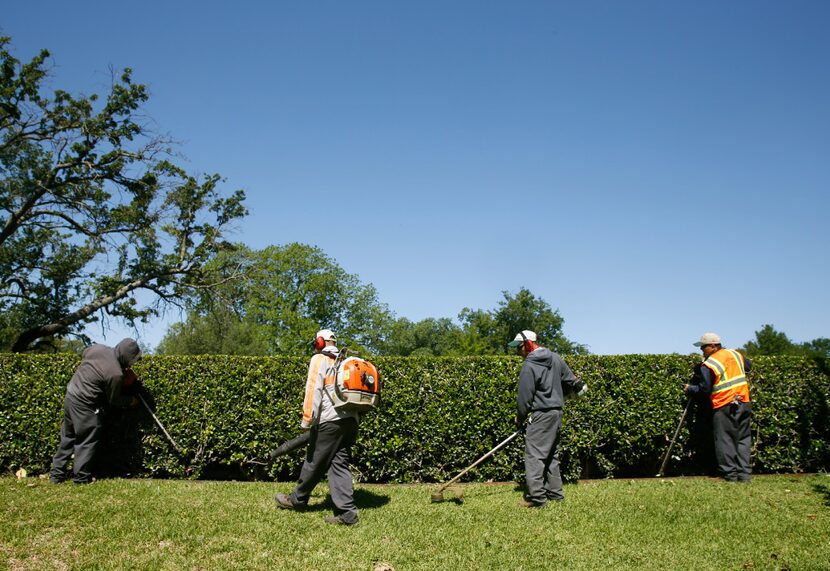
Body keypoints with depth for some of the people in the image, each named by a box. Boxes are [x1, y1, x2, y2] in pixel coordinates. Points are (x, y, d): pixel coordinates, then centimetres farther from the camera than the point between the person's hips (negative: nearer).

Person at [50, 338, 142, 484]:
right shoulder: (116, 374, -22)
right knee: (87, 441, 7)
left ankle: (56, 474, 28)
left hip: (70, 395, 9)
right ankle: (81, 477, 15)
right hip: (85, 406, -8)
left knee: (68, 437, 20)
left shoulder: (97, 347, -4)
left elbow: (84, 353, 22)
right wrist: (131, 400, 9)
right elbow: (114, 400, -8)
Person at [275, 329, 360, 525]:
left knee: (315, 462, 8)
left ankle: (297, 499, 25)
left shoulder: (319, 359, -1)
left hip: (330, 420, -7)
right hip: (351, 420, 7)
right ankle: (347, 512, -1)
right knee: (339, 465, 6)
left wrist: (307, 420, -12)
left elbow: (313, 390, -12)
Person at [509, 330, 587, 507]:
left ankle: (536, 497, -9)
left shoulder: (529, 365, -15)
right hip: (557, 412, 9)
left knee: (534, 455, -7)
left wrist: (520, 418, 0)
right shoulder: (555, 358, 8)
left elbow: (525, 396, -12)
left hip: (540, 414, -9)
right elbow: (570, 379, 17)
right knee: (552, 454, 17)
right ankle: (555, 492, 23)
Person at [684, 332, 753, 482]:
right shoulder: (735, 354, 8)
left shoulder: (708, 365, -10)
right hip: (744, 403, 6)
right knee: (743, 439, 11)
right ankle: (744, 473, 8)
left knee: (725, 440, 3)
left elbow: (704, 389, -7)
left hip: (724, 407, -6)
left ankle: (730, 473, 3)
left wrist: (690, 389, 8)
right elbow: (749, 366, 25)